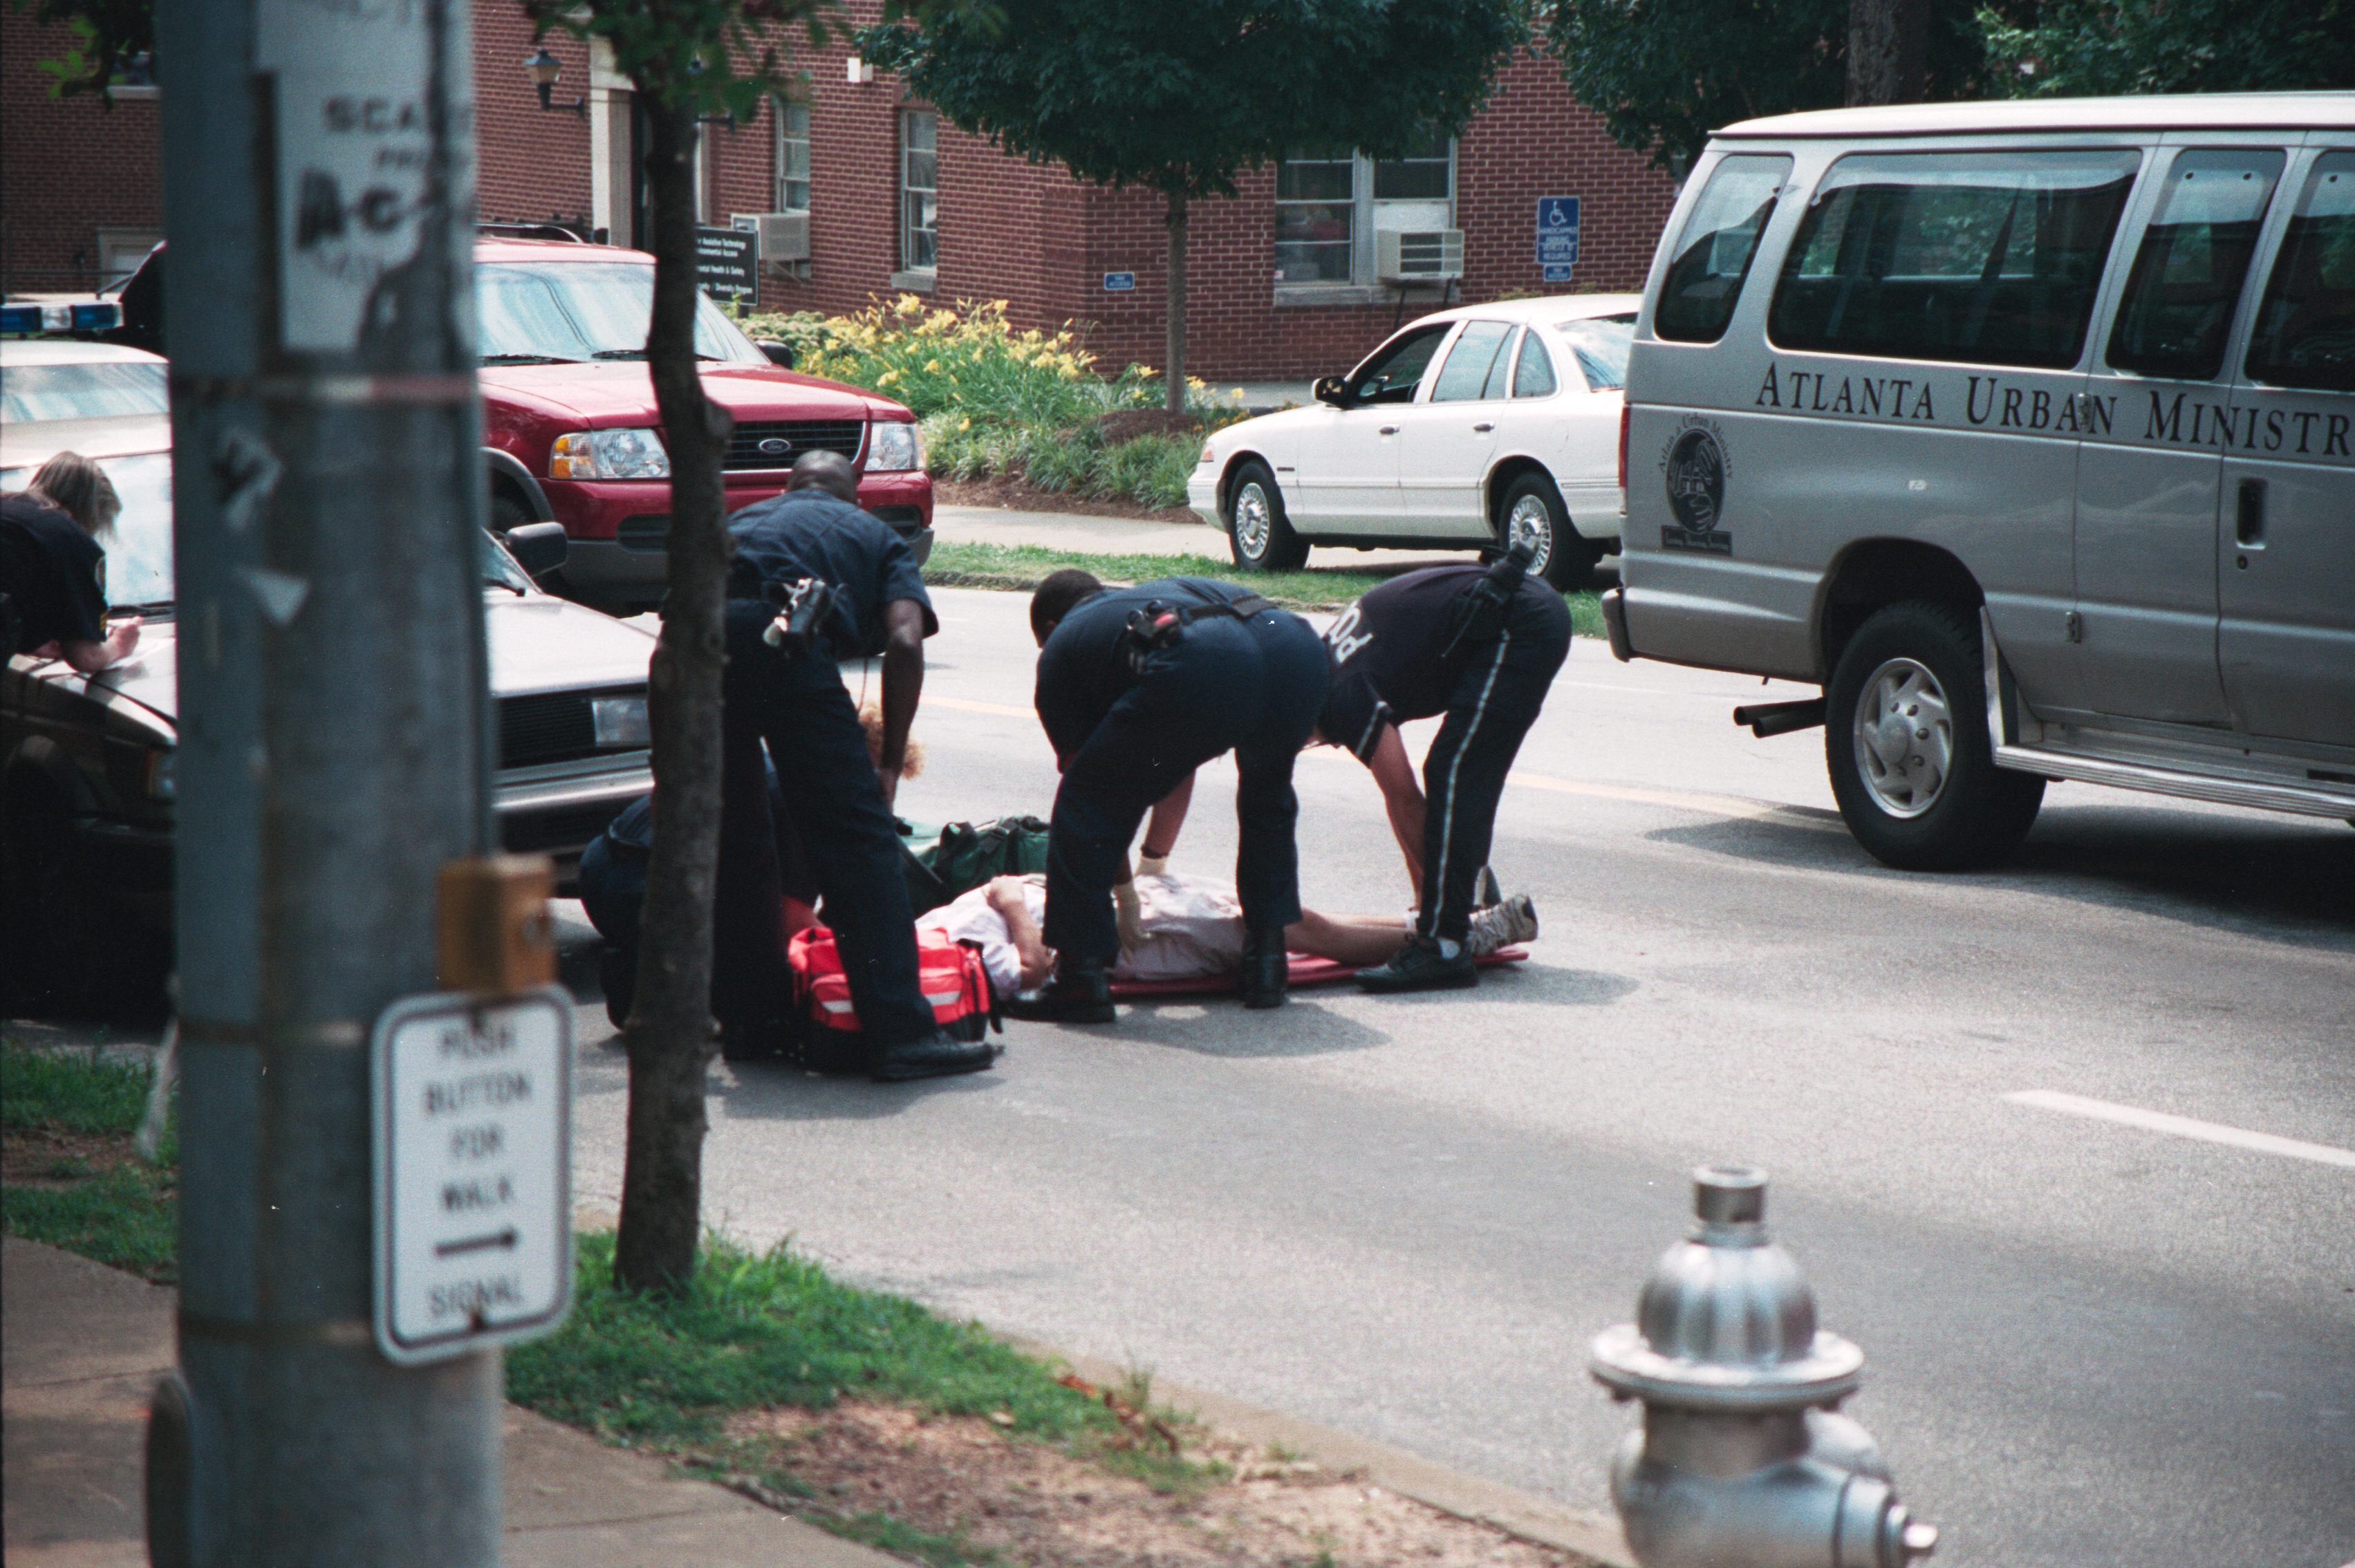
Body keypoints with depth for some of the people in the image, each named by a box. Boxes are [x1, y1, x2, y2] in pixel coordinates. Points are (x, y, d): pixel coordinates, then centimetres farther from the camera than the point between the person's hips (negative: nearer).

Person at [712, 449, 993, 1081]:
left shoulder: (743, 521, 39)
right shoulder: (873, 536, 29)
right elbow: (905, 642, 9)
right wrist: (891, 763, 13)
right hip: (780, 635, -4)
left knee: (733, 840, 21)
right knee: (858, 838, -1)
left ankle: (750, 1015, 28)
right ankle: (901, 1033, -6)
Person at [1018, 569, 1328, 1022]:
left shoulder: (1062, 647, 30)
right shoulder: (1164, 593, 47)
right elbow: (1180, 763, 55)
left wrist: (1125, 889, 40)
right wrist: (1155, 856, 65)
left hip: (1200, 674, -6)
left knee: (1086, 804, 15)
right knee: (1268, 798, 35)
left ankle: (1081, 978, 13)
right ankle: (1266, 964, 34)